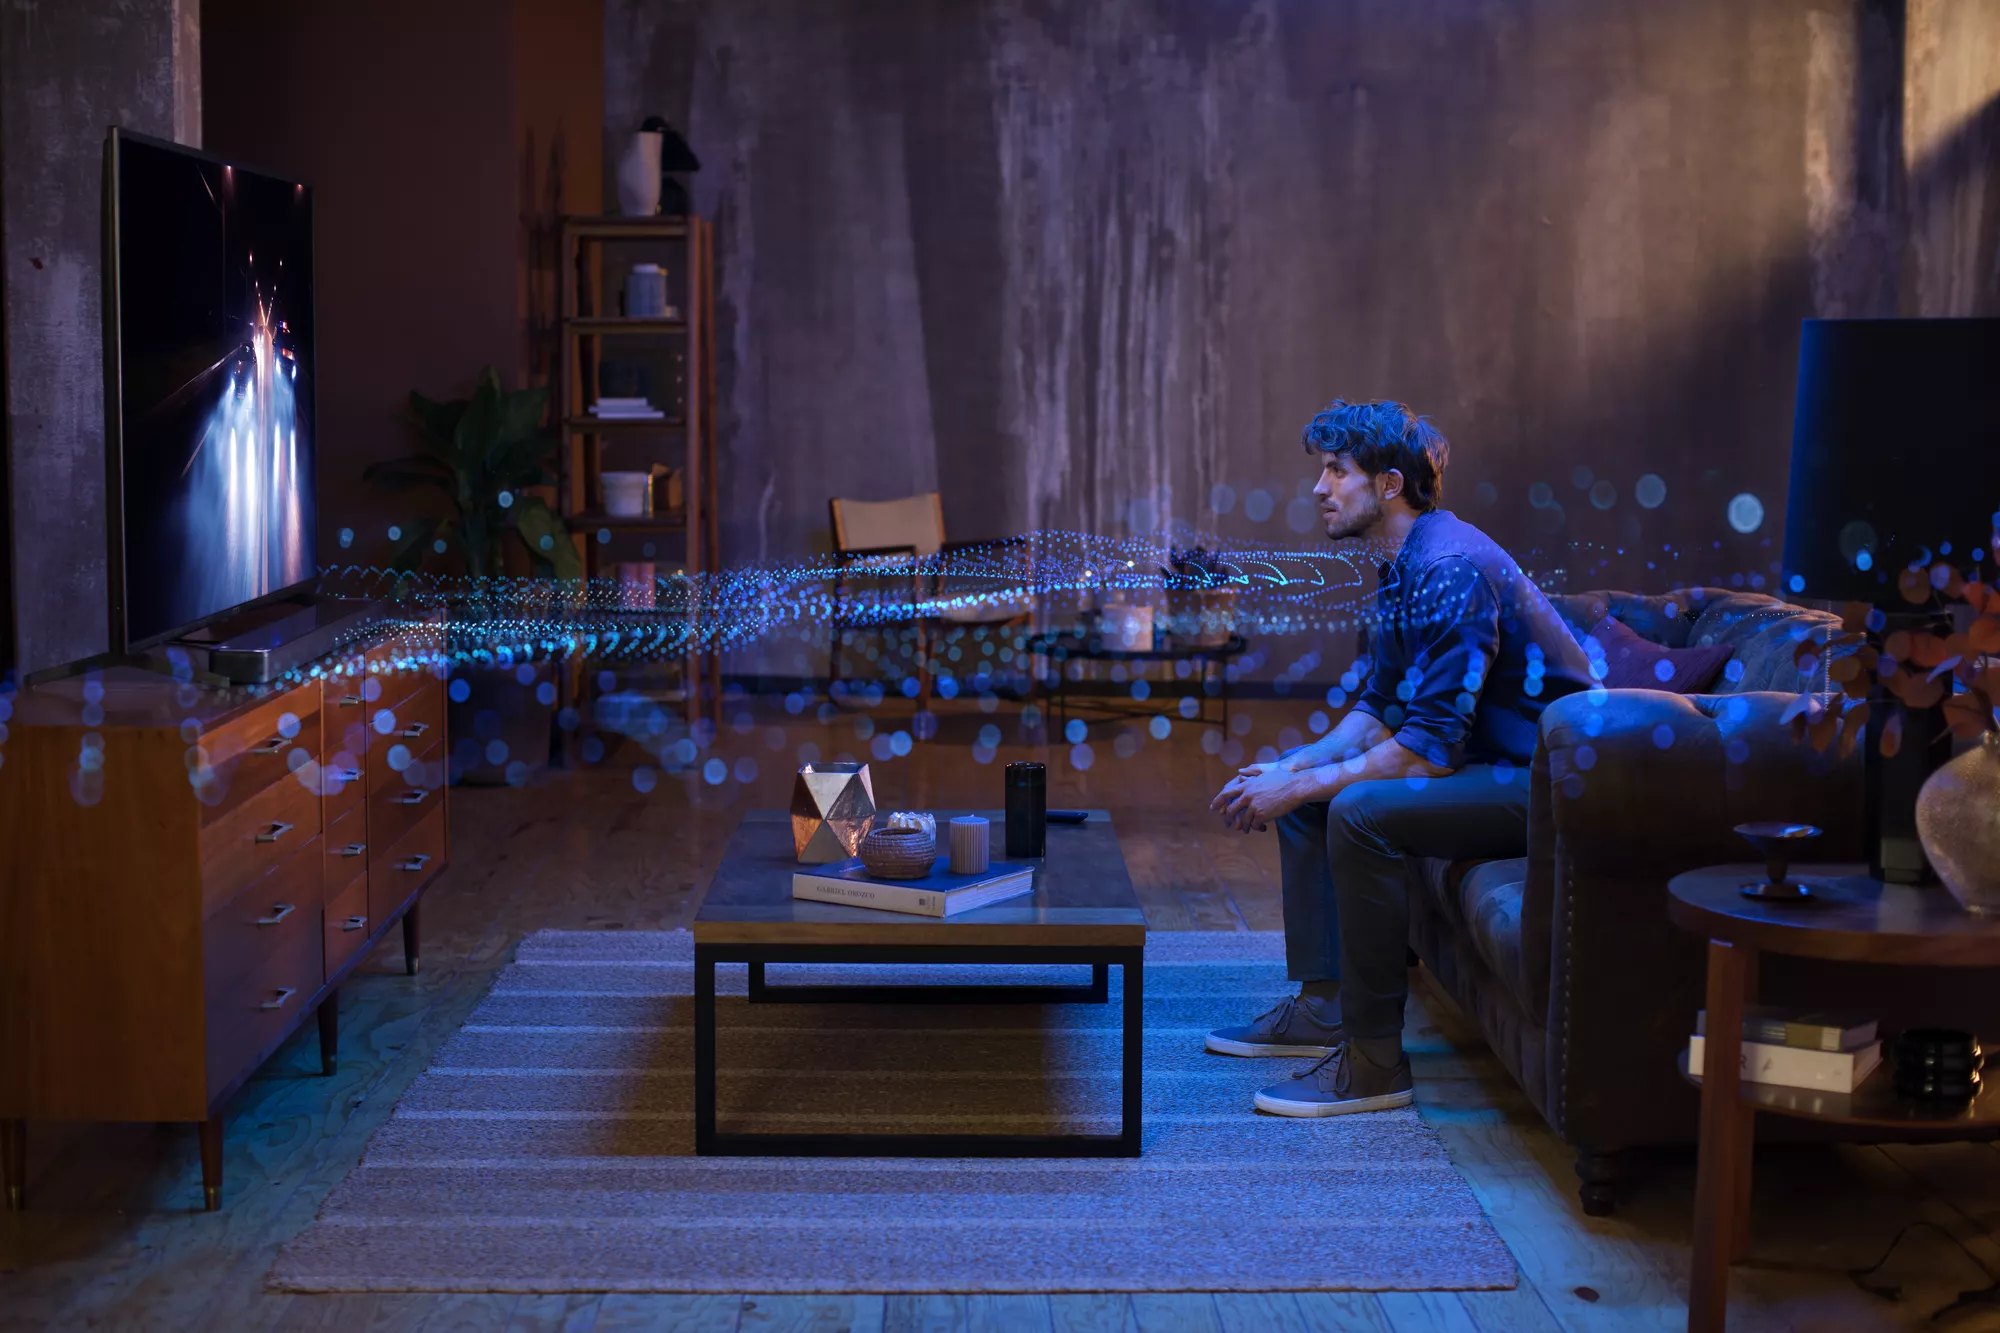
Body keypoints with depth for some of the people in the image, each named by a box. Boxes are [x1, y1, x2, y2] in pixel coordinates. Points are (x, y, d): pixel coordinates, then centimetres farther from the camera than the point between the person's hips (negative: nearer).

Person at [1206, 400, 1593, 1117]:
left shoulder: (1452, 571, -24)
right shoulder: (1403, 570, 10)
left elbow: (1430, 748, -28)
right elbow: (1377, 708, 16)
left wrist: (1302, 785, -21)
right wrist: (1294, 769, 0)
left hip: (1538, 781, -11)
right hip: (1482, 760, 11)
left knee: (1360, 811, -30)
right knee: (1302, 787, 13)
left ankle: (1374, 1062, -20)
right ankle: (1322, 1004, 16)